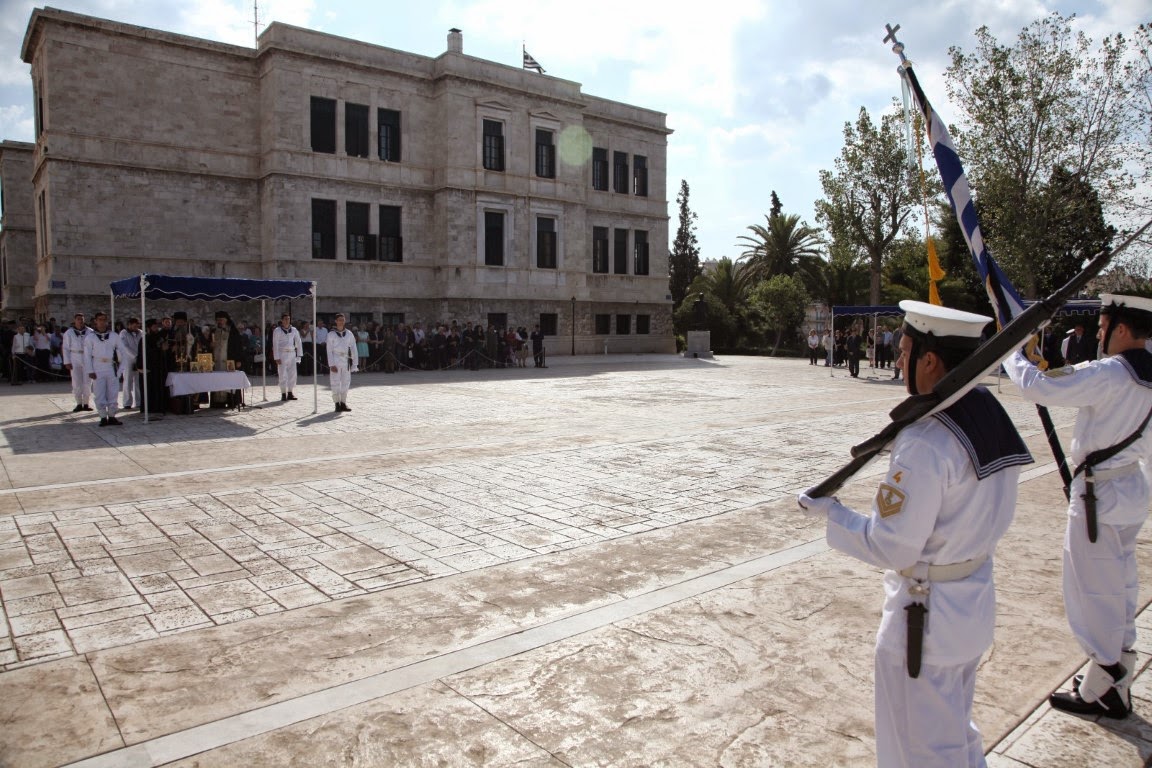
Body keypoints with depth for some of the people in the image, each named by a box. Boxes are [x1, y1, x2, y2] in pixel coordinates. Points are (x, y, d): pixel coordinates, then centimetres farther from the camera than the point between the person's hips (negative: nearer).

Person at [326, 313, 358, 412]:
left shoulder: (349, 334, 9)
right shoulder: (331, 334, 1)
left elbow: (354, 349, 9)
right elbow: (329, 350, -2)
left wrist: (355, 363, 3)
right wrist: (331, 364, -10)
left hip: (346, 360, 3)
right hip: (335, 360, -3)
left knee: (346, 382, 6)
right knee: (335, 383, -4)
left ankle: (343, 403, 16)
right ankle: (337, 404, 3)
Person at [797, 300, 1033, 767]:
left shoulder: (926, 442, -29)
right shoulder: (992, 417, -3)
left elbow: (892, 549, -24)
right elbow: (978, 509, 8)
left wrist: (829, 512, -12)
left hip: (926, 618, -8)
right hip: (976, 603, 8)